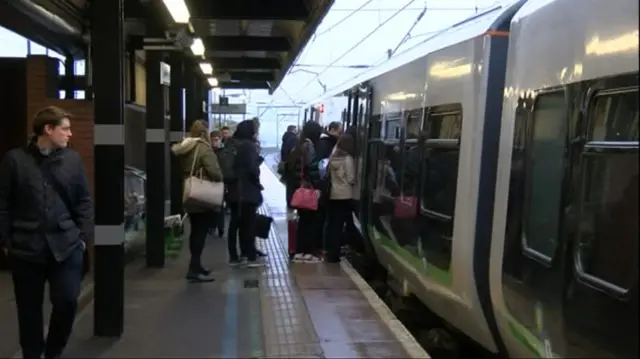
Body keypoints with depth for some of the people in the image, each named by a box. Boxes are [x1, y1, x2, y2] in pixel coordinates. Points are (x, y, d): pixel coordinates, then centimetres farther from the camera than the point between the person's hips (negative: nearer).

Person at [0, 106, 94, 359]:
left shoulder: (73, 159, 5)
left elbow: (84, 201, 6)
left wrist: (83, 236, -1)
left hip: (66, 245, 1)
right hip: (26, 247, -1)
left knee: (67, 301, -1)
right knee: (29, 309, 10)